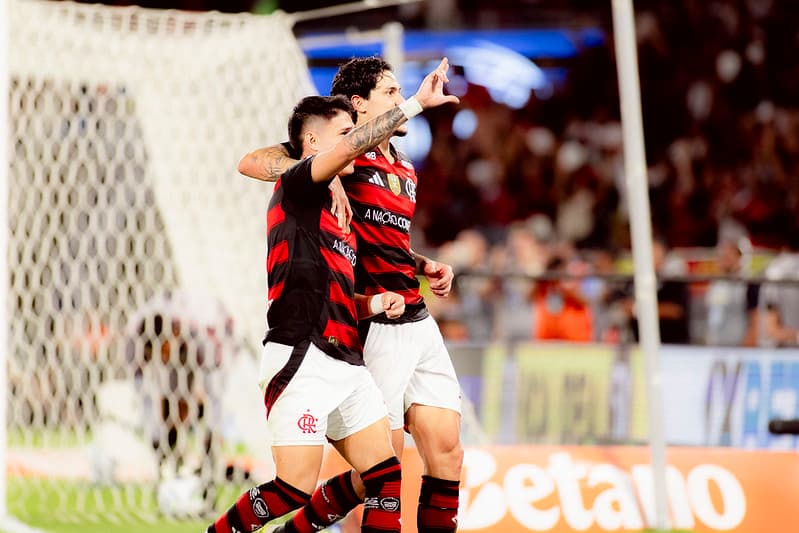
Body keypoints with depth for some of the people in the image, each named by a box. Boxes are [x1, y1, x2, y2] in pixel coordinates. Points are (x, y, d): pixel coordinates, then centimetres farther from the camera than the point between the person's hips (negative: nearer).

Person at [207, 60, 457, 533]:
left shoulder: (338, 209, 24)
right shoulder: (296, 186, -2)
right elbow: (352, 145, -20)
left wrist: (371, 304, 10)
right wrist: (418, 103, -20)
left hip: (347, 363, 9)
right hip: (303, 358, -9)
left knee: (385, 473, 1)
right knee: (295, 488, -12)